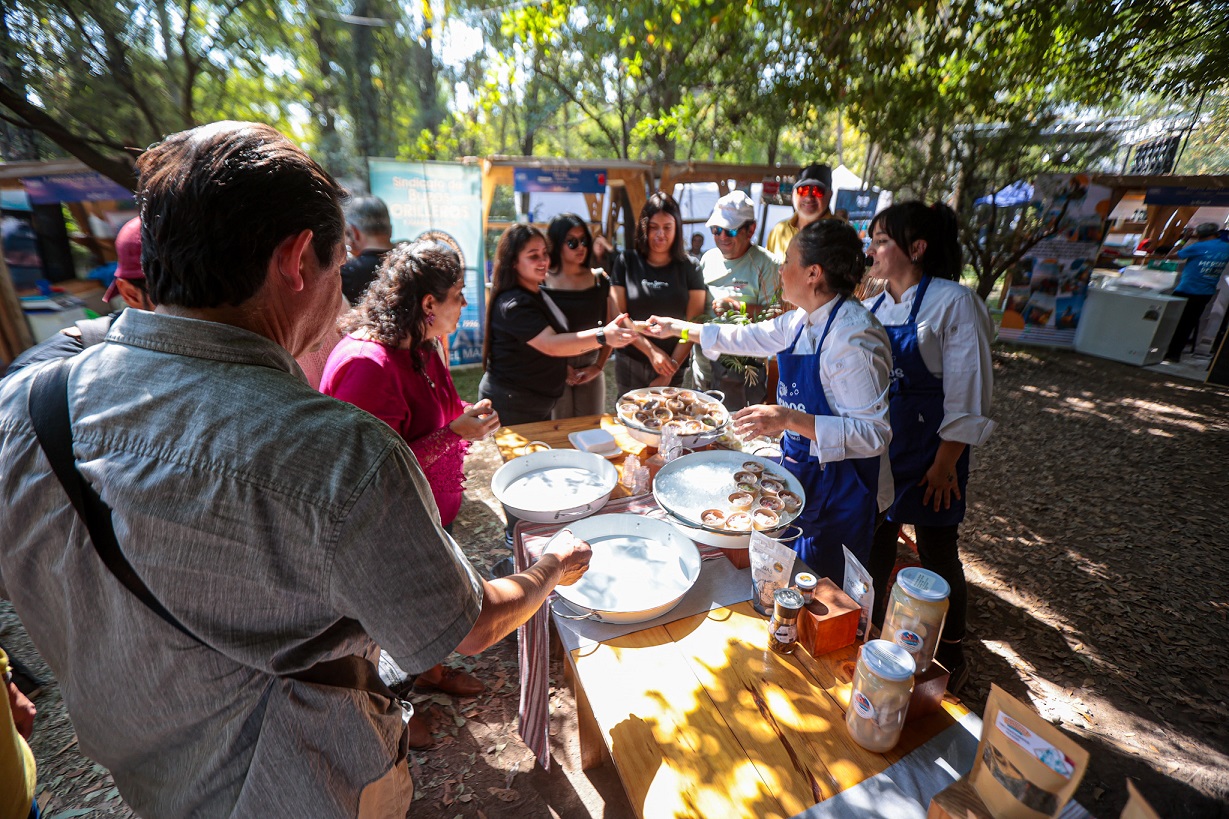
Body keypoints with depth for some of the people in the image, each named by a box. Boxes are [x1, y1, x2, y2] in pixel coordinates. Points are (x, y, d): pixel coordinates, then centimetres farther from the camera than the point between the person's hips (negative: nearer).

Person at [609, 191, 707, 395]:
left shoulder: (689, 268, 0)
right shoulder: (626, 261, 0)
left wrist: (671, 369, -11)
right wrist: (652, 351, -13)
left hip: (676, 369, 0)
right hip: (631, 365, 0)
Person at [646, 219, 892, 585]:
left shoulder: (853, 337, -26)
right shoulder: (805, 320, 2)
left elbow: (873, 434, -28)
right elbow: (749, 337, 16)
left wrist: (789, 418, -35)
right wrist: (678, 327, 21)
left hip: (838, 484, -8)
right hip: (801, 469, 8)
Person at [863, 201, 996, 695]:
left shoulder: (953, 302, -13)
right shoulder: (872, 306, 6)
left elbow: (968, 393, -14)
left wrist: (945, 464, -15)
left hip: (928, 451, -5)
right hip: (875, 449, 5)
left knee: (937, 555, 10)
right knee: (874, 546, 16)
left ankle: (951, 656, 33)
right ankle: (871, 631, 38)